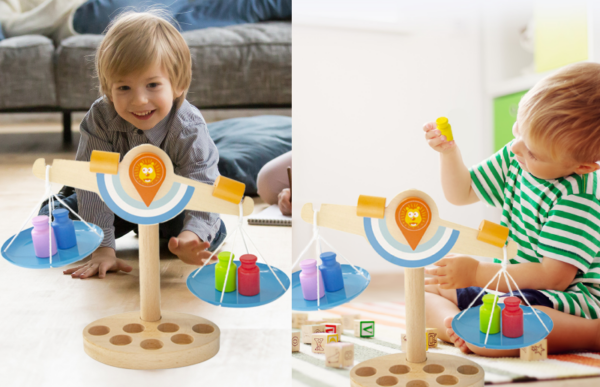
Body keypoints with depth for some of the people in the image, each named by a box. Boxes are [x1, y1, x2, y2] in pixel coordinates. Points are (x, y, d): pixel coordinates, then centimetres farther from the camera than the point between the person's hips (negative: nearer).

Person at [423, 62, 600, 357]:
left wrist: (477, 273, -26)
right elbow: (461, 194, 16)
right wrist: (449, 153, -4)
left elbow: (554, 276, -28)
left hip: (567, 296, -9)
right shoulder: (514, 159, 1)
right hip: (511, 280, 9)